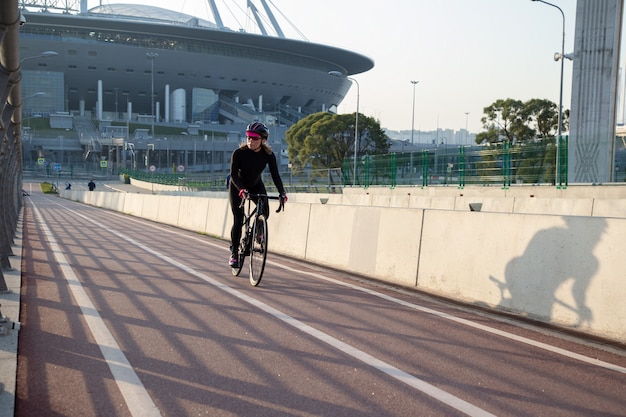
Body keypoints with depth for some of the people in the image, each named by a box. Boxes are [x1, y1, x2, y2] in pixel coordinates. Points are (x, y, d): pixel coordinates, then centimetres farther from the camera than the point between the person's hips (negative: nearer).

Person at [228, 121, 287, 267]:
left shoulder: (268, 155, -20)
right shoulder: (239, 153, -27)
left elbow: (275, 175, -21)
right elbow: (233, 174, -29)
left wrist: (282, 192, -36)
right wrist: (241, 189, -46)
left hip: (256, 186, 3)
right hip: (238, 187, -2)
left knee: (264, 212, -20)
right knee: (238, 221, -12)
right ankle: (234, 252, 3)